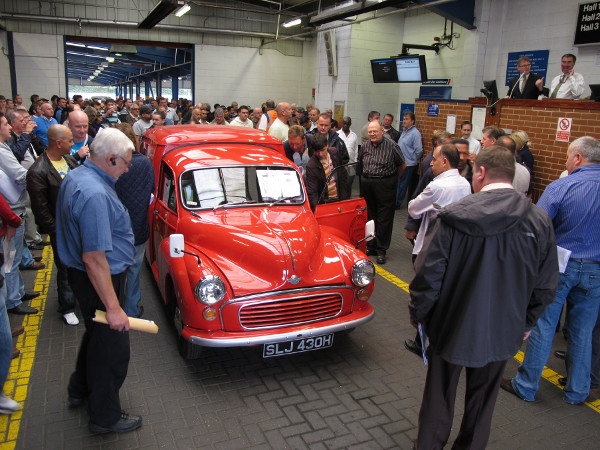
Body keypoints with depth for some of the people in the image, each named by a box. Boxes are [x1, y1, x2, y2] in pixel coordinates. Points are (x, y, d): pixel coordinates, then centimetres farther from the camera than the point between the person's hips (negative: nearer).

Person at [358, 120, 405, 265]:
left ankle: (381, 250, 7)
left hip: (385, 186, -4)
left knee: (384, 219, -1)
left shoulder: (391, 146, -7)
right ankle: (370, 246, 23)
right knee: (370, 216, 11)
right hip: (367, 186, 5)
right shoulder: (365, 147, 7)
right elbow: (360, 163, 22)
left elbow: (402, 165, 2)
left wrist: (392, 179, 9)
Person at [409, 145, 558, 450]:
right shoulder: (540, 222, -10)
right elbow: (545, 286, -2)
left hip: (451, 326, -2)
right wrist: (526, 322, 14)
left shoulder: (454, 217, -20)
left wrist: (417, 312, 0)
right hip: (503, 333, 3)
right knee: (482, 397, 23)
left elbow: (428, 273, -17)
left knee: (439, 396, 18)